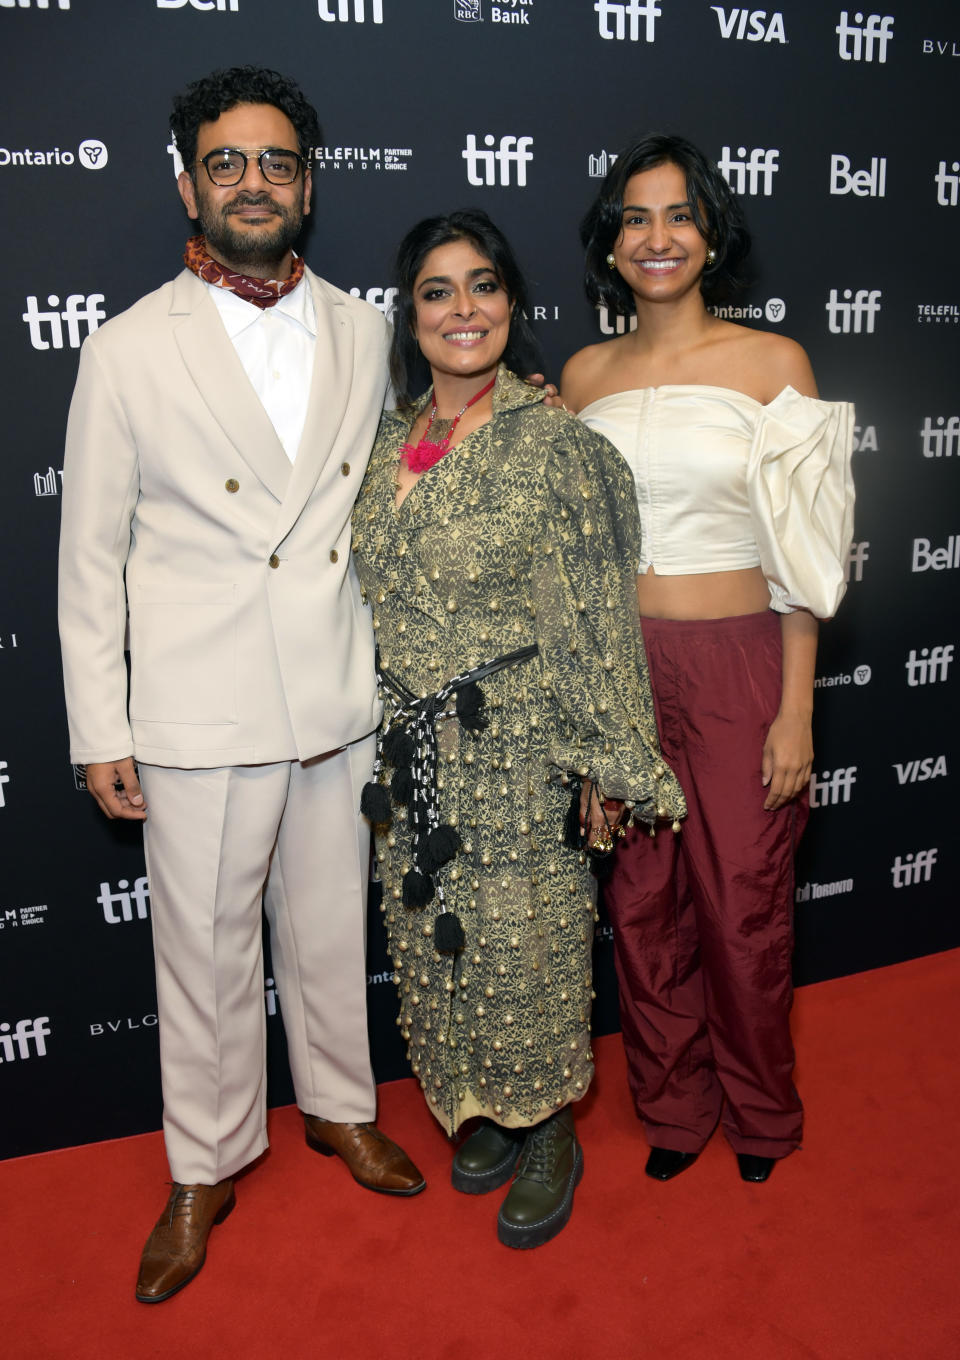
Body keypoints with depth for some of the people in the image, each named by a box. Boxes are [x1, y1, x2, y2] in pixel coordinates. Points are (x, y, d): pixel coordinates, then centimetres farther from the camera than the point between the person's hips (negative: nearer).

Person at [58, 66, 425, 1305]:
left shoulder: (360, 331, 5)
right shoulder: (130, 351, -6)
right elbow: (91, 556, -3)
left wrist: (387, 665, 13)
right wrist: (100, 732, -4)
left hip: (340, 697, 3)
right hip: (202, 713, -3)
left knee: (331, 926, 18)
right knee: (206, 952, 11)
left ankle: (338, 1106, 43)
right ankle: (206, 1168, 34)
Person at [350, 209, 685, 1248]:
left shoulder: (554, 444, -10)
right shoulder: (387, 444, 7)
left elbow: (598, 613, -10)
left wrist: (606, 760, -10)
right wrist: (384, 735, 15)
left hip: (519, 748, -5)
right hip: (413, 750, 6)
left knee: (527, 938, 7)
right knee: (435, 934, 16)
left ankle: (549, 1134, 31)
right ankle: (484, 1112, 39)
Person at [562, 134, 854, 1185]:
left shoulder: (773, 362, -1)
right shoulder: (584, 374, 7)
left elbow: (800, 553, -3)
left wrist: (796, 710, -7)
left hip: (736, 666, -2)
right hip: (617, 666, 3)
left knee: (744, 902, 7)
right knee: (643, 901, 12)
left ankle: (759, 1110, 35)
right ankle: (671, 1105, 35)